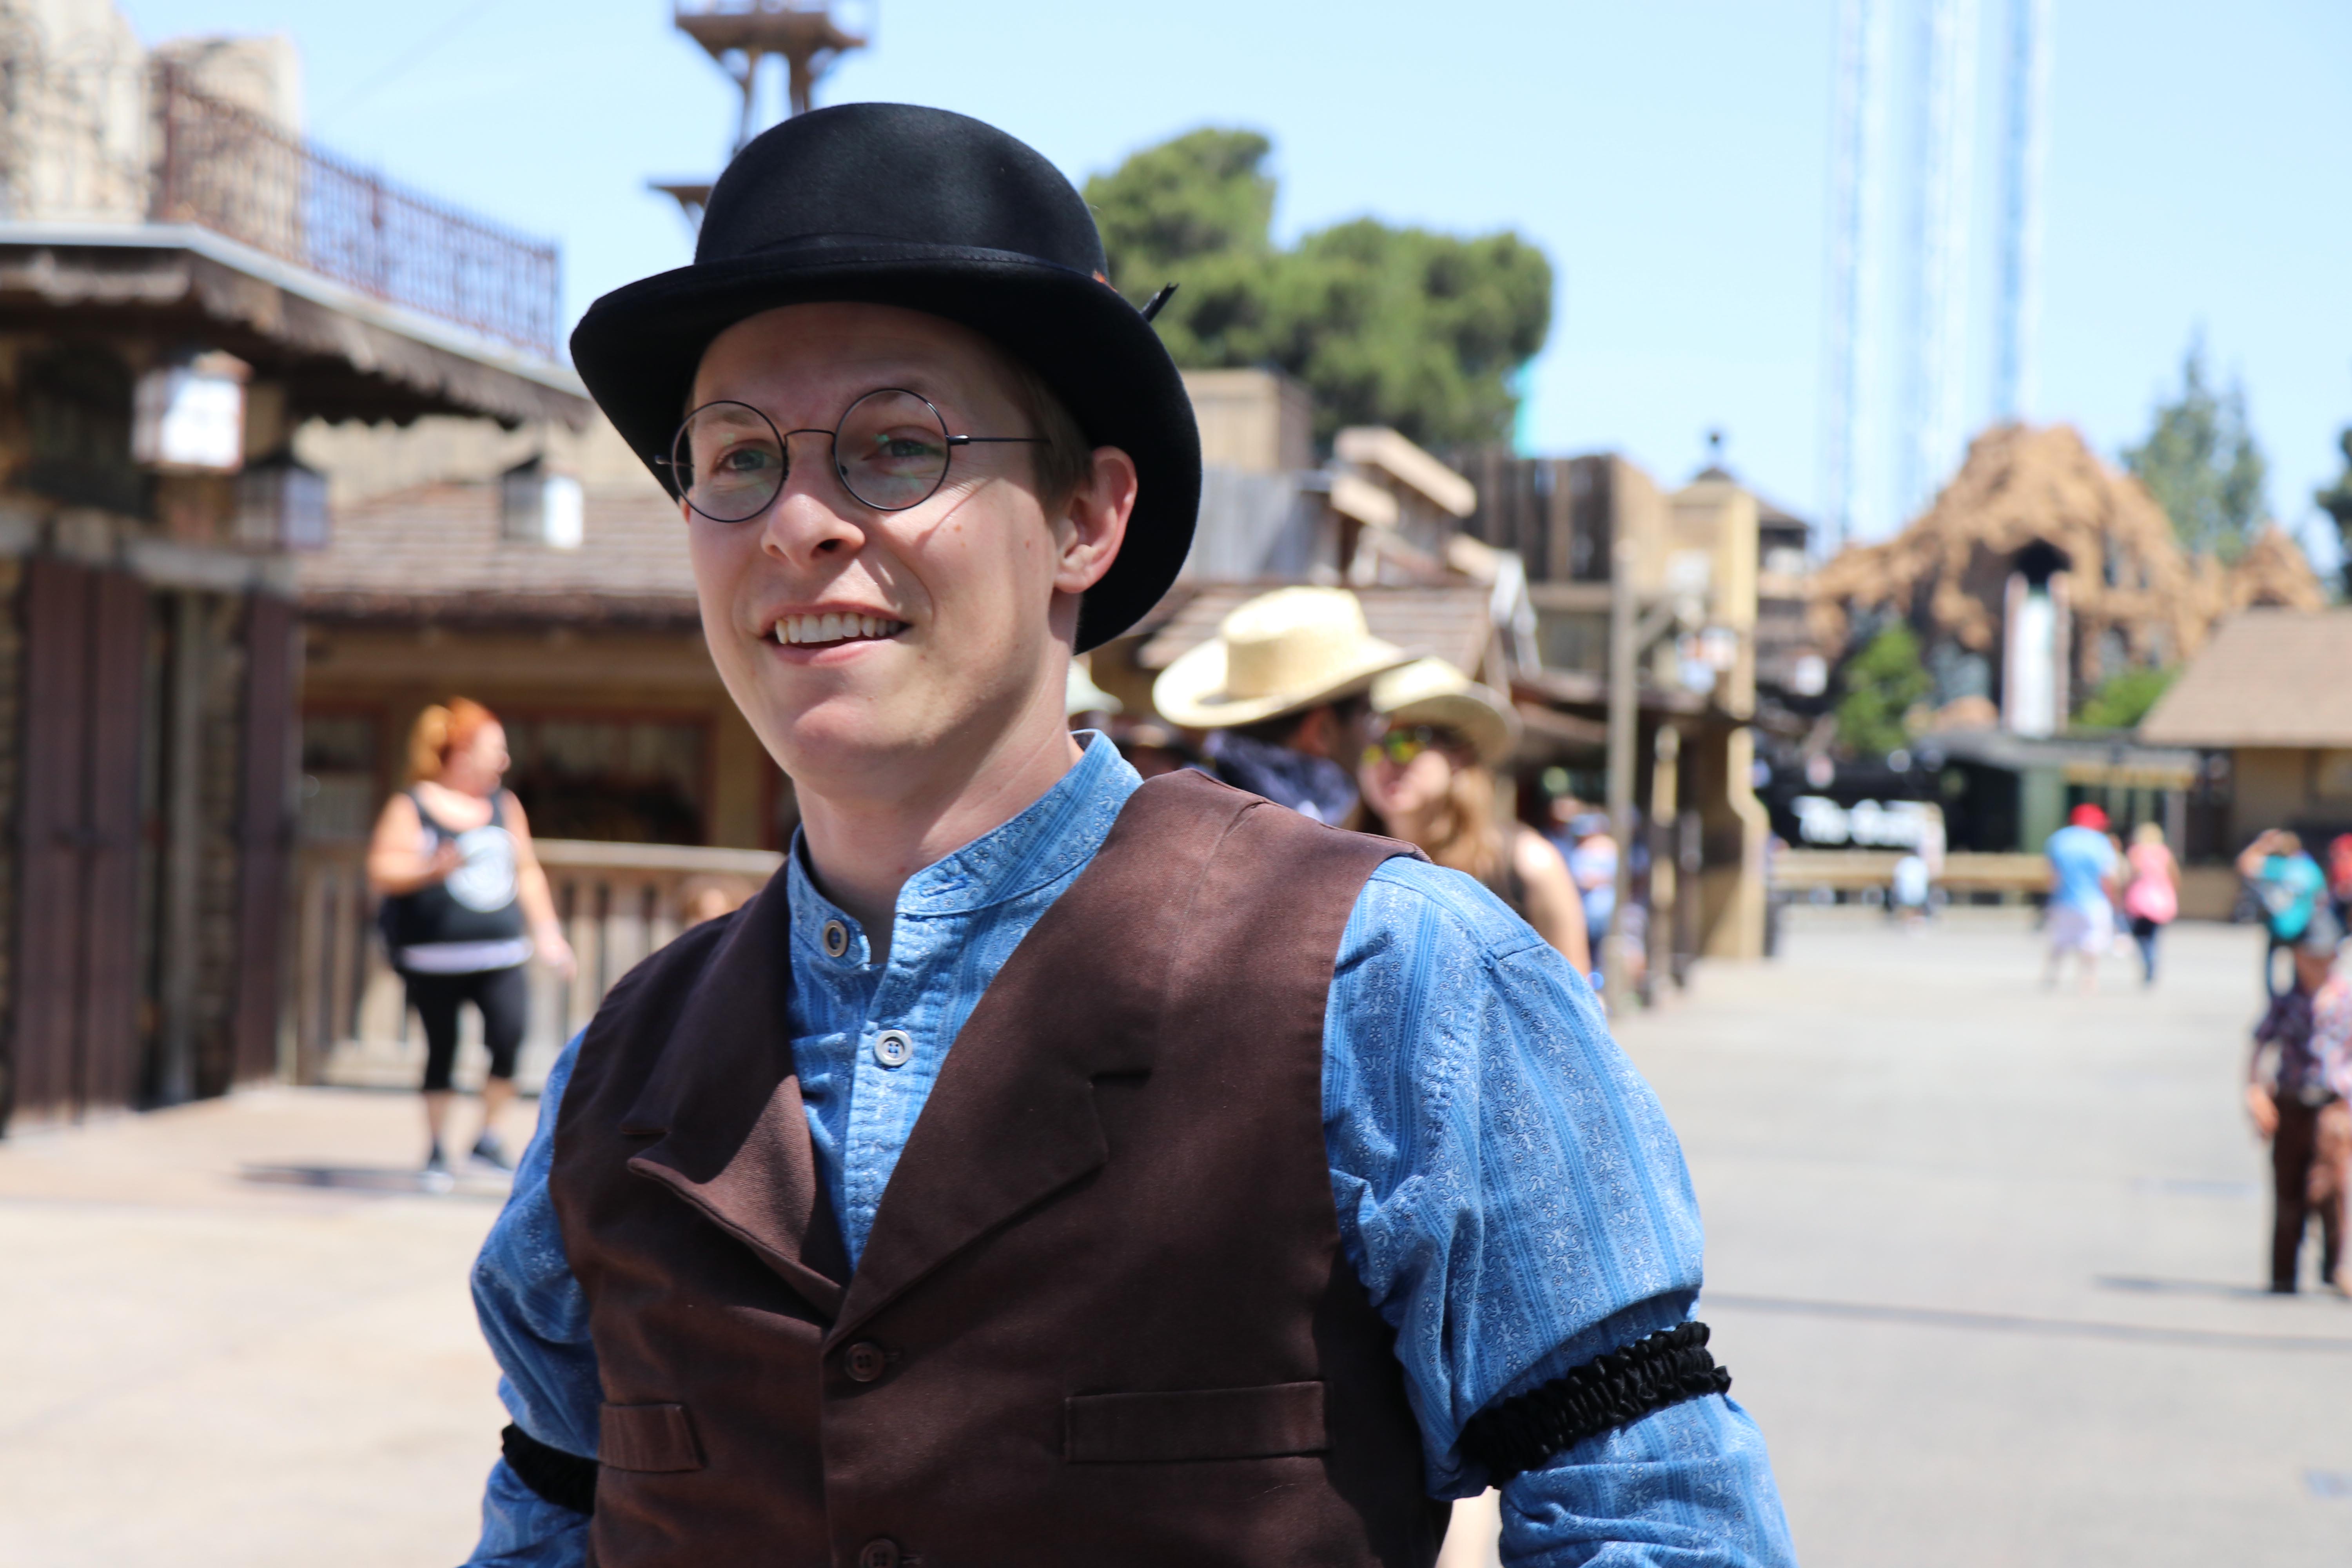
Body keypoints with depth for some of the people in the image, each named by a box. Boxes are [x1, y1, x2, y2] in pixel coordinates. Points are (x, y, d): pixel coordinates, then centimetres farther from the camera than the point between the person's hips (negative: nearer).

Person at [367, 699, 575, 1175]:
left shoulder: (505, 805, 13)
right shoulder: (411, 807, -2)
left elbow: (528, 872, 19)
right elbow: (380, 874, -7)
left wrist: (547, 932, 13)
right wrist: (432, 870, -23)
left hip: (499, 954, 3)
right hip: (434, 956, -3)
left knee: (510, 1033, -15)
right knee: (442, 1048, 3)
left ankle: (488, 1136, 1)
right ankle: (437, 1148, 19)